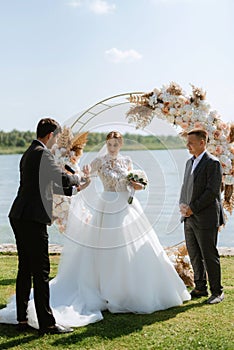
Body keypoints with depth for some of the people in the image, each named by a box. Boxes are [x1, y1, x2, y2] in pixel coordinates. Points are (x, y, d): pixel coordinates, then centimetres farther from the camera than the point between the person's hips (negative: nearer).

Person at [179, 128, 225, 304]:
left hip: (205, 219, -8)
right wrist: (182, 204, 0)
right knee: (194, 256, 14)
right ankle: (200, 288, 25)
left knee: (210, 256, -1)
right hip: (190, 219, 8)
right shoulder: (190, 162, 15)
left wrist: (193, 208, -16)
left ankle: (217, 291, 11)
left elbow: (212, 191, -17)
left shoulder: (213, 163, -11)